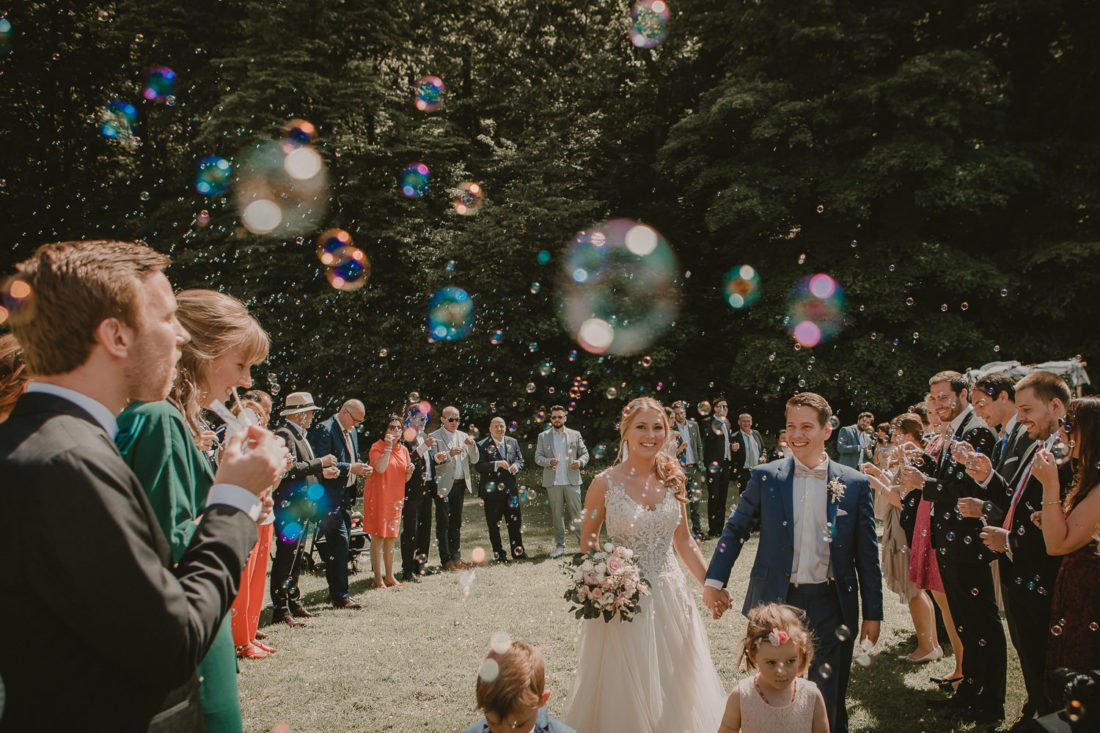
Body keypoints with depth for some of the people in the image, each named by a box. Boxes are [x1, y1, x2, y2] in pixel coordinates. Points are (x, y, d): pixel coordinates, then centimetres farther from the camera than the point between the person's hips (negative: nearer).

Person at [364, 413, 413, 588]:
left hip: (395, 498, 6)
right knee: (378, 538, -5)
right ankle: (378, 579, 1)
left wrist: (409, 471, -4)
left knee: (391, 538, 10)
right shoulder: (377, 447, -6)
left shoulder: (403, 450, 13)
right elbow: (380, 468, -23)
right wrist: (388, 447, -20)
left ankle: (389, 576, 19)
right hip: (378, 496, -6)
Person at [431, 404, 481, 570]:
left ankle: (456, 557, 18)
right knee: (443, 523, -2)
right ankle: (446, 560, 3)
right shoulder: (435, 437, -2)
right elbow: (433, 460, -12)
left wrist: (472, 445, -6)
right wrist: (449, 454, -25)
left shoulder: (463, 436, 15)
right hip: (444, 486, -5)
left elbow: (474, 460, 11)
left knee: (456, 522, 11)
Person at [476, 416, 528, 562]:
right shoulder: (482, 445, -4)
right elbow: (479, 467, -13)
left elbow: (520, 460, 15)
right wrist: (496, 464, -24)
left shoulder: (513, 442, 11)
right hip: (492, 491, -4)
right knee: (494, 524, 2)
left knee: (515, 522, 8)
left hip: (511, 489, 4)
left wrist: (516, 465, -8)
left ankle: (518, 551, 19)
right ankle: (499, 554, 12)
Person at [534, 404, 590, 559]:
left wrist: (580, 462, -11)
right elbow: (537, 457, 6)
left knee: (576, 513, -1)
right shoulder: (543, 436, 9)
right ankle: (560, 546, 11)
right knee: (557, 514, 4)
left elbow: (585, 453, 11)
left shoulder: (575, 435, 9)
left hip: (572, 481, -1)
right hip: (553, 482, 1)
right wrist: (549, 462, -15)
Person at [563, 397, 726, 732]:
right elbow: (587, 541, 0)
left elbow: (684, 542, 9)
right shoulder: (605, 484, -9)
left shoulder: (672, 480, 2)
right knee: (626, 689, 7)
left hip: (669, 594, 4)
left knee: (675, 689, 14)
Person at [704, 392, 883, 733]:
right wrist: (714, 582, 0)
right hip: (776, 602, 0)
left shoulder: (856, 484, -1)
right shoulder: (765, 477, -1)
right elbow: (735, 530, 7)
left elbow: (867, 553, 4)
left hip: (830, 606, 0)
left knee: (828, 702, 10)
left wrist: (873, 613, 5)